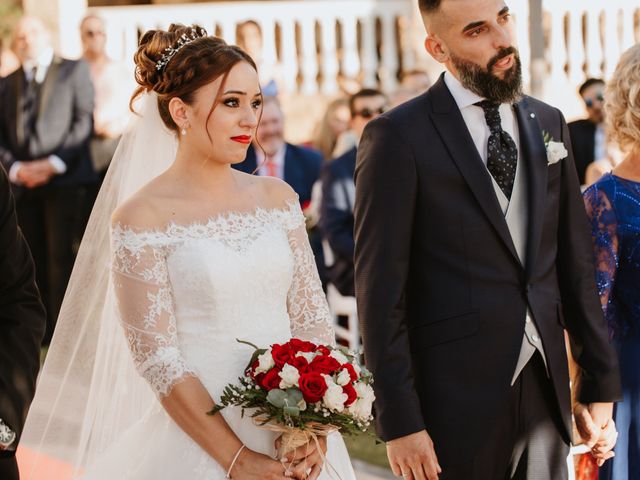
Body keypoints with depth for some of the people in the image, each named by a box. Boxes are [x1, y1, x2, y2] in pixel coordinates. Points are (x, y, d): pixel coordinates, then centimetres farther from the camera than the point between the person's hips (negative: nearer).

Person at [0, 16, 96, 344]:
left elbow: (84, 121, -2)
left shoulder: (74, 70, 7)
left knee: (61, 255, -9)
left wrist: (54, 164, -11)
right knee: (34, 259, 3)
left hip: (64, 179, -4)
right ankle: (40, 329, 8)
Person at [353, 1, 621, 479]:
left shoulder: (548, 123, 10)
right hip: (454, 400, -5)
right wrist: (400, 422, -13)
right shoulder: (398, 138, -7)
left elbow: (575, 264, 12)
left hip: (545, 387, 5)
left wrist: (601, 385, 10)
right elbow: (381, 291, -9)